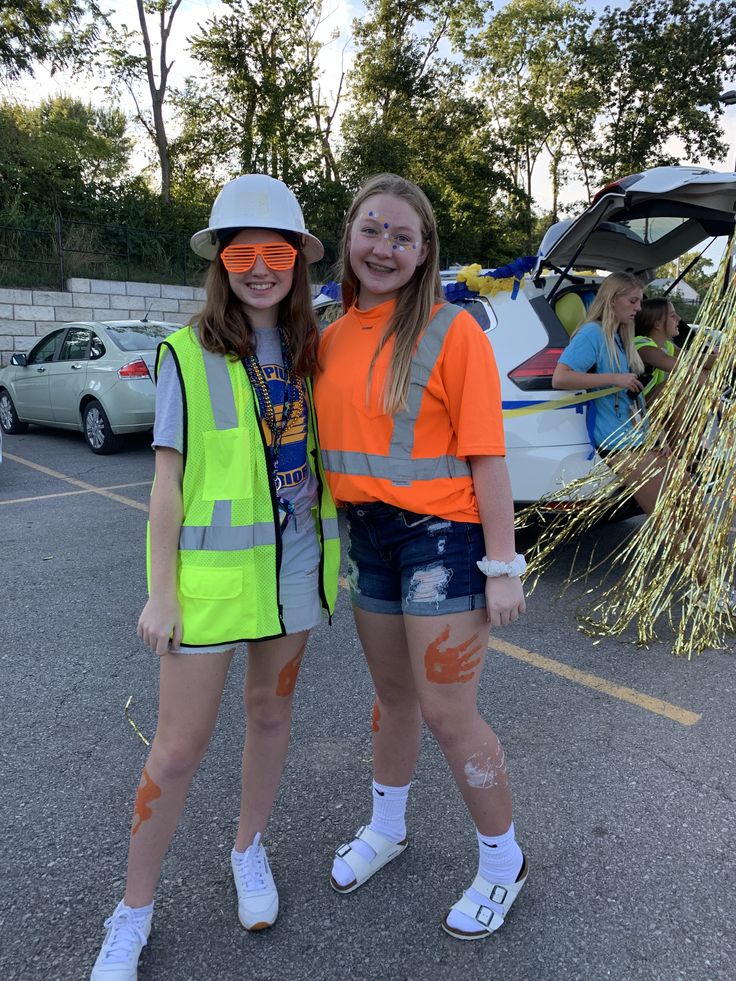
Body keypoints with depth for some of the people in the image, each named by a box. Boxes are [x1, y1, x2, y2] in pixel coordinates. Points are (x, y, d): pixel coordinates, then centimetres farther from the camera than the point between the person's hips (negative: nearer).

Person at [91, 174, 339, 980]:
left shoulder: (308, 351, 5)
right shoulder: (188, 354, -7)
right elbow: (168, 478, -7)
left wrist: (331, 554, 6)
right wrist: (161, 590, -8)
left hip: (294, 559, 4)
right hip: (212, 567, -4)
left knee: (271, 710, 18)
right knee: (179, 747, 4)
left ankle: (248, 852, 43)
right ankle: (133, 914, 27)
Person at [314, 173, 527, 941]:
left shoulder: (452, 330, -11)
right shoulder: (333, 338, 6)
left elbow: (485, 454, -13)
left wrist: (502, 566, -14)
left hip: (442, 536, -5)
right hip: (366, 536, 6)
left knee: (447, 714, 3)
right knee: (393, 695, 21)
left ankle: (502, 863, 30)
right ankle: (386, 830, 45)